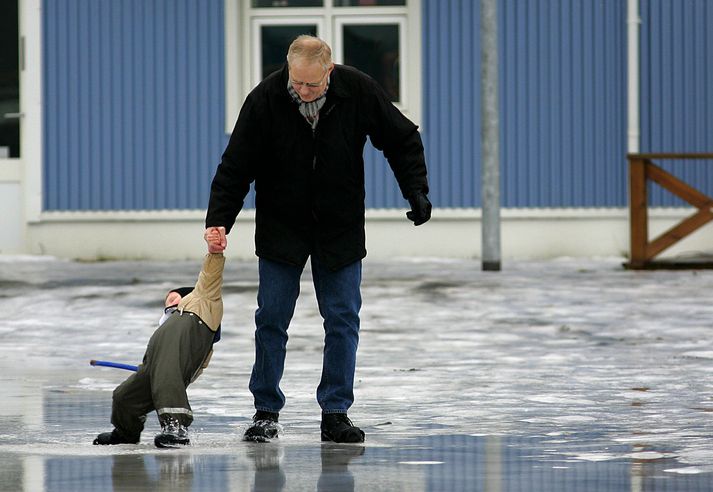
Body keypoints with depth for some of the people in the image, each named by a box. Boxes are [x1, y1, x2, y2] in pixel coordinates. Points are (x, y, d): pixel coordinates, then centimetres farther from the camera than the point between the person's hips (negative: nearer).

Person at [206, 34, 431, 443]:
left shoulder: (359, 91, -14)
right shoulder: (265, 99, -17)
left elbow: (402, 139, 1)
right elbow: (236, 166, -12)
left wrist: (417, 191, -9)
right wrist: (218, 222, -19)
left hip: (340, 230, 1)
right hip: (281, 229, -1)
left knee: (343, 320, 0)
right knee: (272, 319, -1)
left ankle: (336, 413, 7)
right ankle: (266, 412, 8)